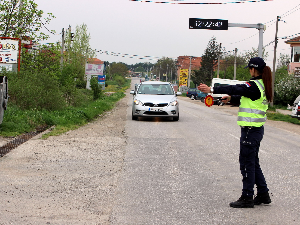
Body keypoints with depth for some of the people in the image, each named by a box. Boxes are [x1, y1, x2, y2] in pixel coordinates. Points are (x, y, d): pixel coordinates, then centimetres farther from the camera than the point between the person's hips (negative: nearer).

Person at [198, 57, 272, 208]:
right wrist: (231, 98, 24)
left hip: (250, 129, -10)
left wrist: (212, 90, -26)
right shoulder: (262, 86, 12)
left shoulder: (254, 85, -17)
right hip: (257, 128, 10)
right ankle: (263, 194, 22)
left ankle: (247, 197, 3)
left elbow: (235, 89, -25)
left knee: (247, 163, -2)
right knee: (253, 162, 17)